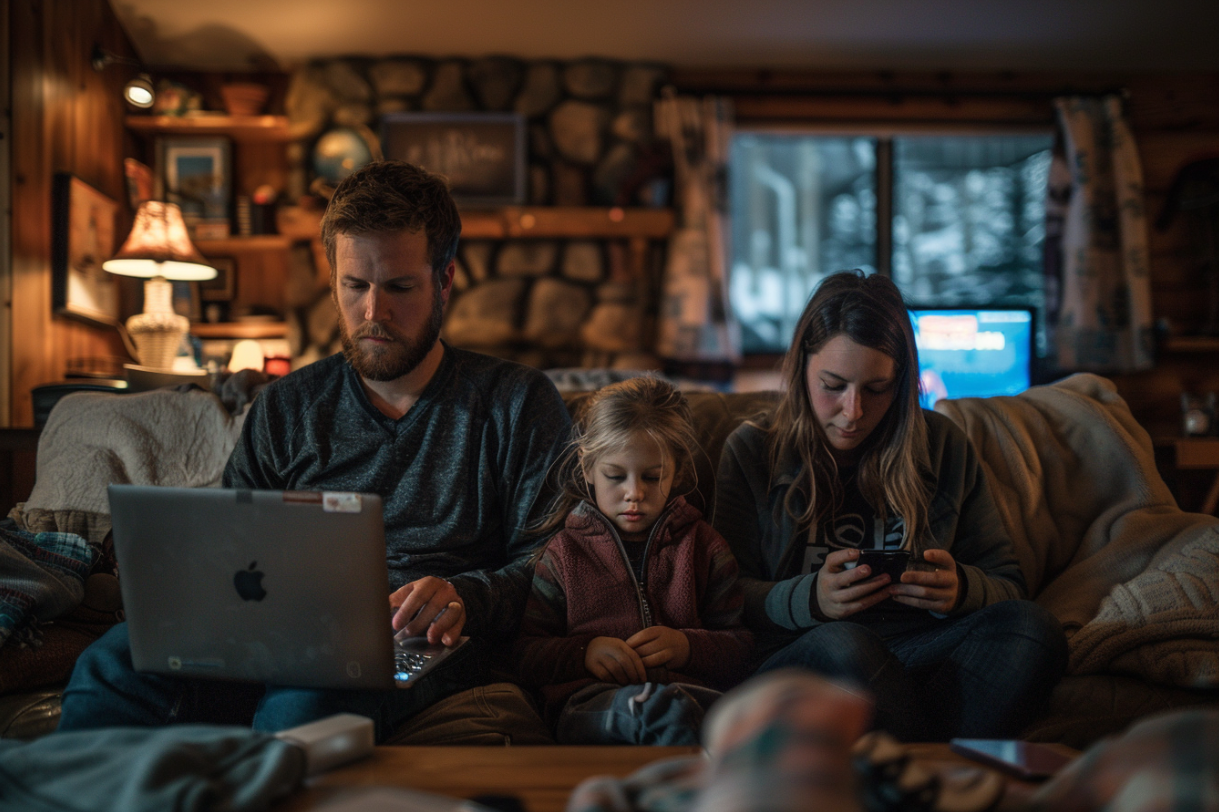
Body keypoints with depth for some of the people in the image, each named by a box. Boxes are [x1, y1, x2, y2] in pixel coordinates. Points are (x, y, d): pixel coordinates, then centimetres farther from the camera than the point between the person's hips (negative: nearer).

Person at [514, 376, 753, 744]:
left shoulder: (703, 546, 21)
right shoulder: (563, 553, 20)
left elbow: (740, 648, 18)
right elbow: (528, 655, 16)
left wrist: (687, 647, -3)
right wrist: (583, 652, -4)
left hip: (690, 690, 1)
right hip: (591, 701, -1)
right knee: (656, 705, -39)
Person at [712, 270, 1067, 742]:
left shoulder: (943, 448, 12)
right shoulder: (751, 451, 7)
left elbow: (1006, 585, 14)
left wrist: (960, 589, -11)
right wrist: (811, 599, -20)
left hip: (922, 653, 3)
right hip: (794, 660, -2)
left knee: (1032, 628, -27)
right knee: (843, 647, -38)